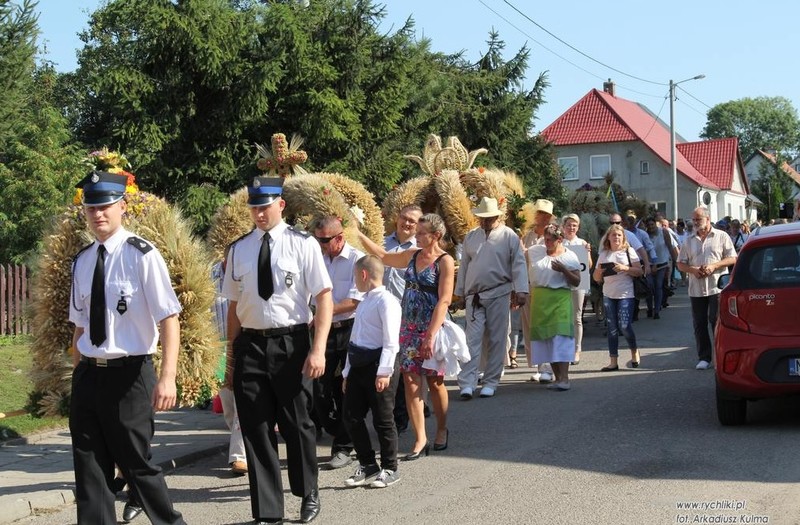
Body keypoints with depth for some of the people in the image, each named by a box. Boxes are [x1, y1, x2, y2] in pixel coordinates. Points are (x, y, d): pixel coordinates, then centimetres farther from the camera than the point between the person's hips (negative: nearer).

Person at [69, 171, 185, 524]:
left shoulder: (141, 255, -11)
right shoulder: (82, 262, 7)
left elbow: (168, 319, -15)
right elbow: (80, 325, 15)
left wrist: (167, 377, -22)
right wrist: (77, 374, 12)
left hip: (128, 374, -5)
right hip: (88, 375, 6)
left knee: (135, 463, 4)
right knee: (89, 466, 9)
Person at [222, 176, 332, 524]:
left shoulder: (303, 245, -4)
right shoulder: (239, 250, 7)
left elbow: (324, 298, -7)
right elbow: (234, 305, 10)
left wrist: (318, 349, -15)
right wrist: (231, 357, 9)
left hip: (291, 343, -3)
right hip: (250, 345, 3)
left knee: (296, 423, 8)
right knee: (256, 429, 6)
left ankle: (308, 493, 34)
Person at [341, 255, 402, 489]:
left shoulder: (386, 301, -11)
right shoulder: (363, 302, 17)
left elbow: (391, 341, -17)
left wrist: (384, 371, -23)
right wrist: (348, 372, 21)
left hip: (378, 366, -9)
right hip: (358, 365, 9)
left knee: (383, 420, 0)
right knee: (351, 417, 8)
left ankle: (389, 469, 14)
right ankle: (367, 466, 21)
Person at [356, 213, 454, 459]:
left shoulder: (445, 261, -9)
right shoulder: (412, 255, 9)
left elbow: (444, 300, -15)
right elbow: (383, 256, 24)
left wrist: (431, 335, -21)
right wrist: (358, 234, 18)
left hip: (432, 328, -5)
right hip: (409, 328, 5)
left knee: (434, 381, 7)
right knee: (411, 382, -2)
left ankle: (442, 430, 28)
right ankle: (420, 440, 0)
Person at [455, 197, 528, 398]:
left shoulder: (509, 236, -1)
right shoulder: (471, 237, 10)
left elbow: (518, 264, -4)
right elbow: (464, 266, 15)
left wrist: (521, 291, -12)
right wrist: (461, 293, 15)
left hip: (499, 295, -2)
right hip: (474, 296, 2)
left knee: (496, 340, 3)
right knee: (472, 340, -4)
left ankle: (490, 383, 11)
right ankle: (467, 384, -7)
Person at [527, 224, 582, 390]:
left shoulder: (570, 257, 2)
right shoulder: (534, 252, 8)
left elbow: (577, 282, 0)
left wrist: (564, 270, -16)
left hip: (560, 300, -3)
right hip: (539, 300, 3)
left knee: (560, 336, -15)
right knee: (546, 339, 3)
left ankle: (564, 378, -20)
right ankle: (557, 377, 9)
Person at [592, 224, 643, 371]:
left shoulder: (629, 251, 2)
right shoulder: (603, 254, 11)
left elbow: (640, 271, -3)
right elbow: (596, 278, 13)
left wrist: (625, 268, -17)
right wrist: (598, 272, -10)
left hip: (625, 294, -3)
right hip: (608, 295, 3)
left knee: (624, 326, -11)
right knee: (612, 328, 5)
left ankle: (634, 351, 16)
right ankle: (613, 361, 8)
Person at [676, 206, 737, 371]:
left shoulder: (721, 236, 2)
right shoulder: (689, 241, 13)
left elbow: (732, 259, -1)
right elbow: (680, 264, 12)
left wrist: (713, 266, -15)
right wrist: (692, 269, -9)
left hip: (717, 287, -4)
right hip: (696, 289, 4)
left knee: (717, 322, -6)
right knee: (699, 324, 6)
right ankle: (704, 357, 12)